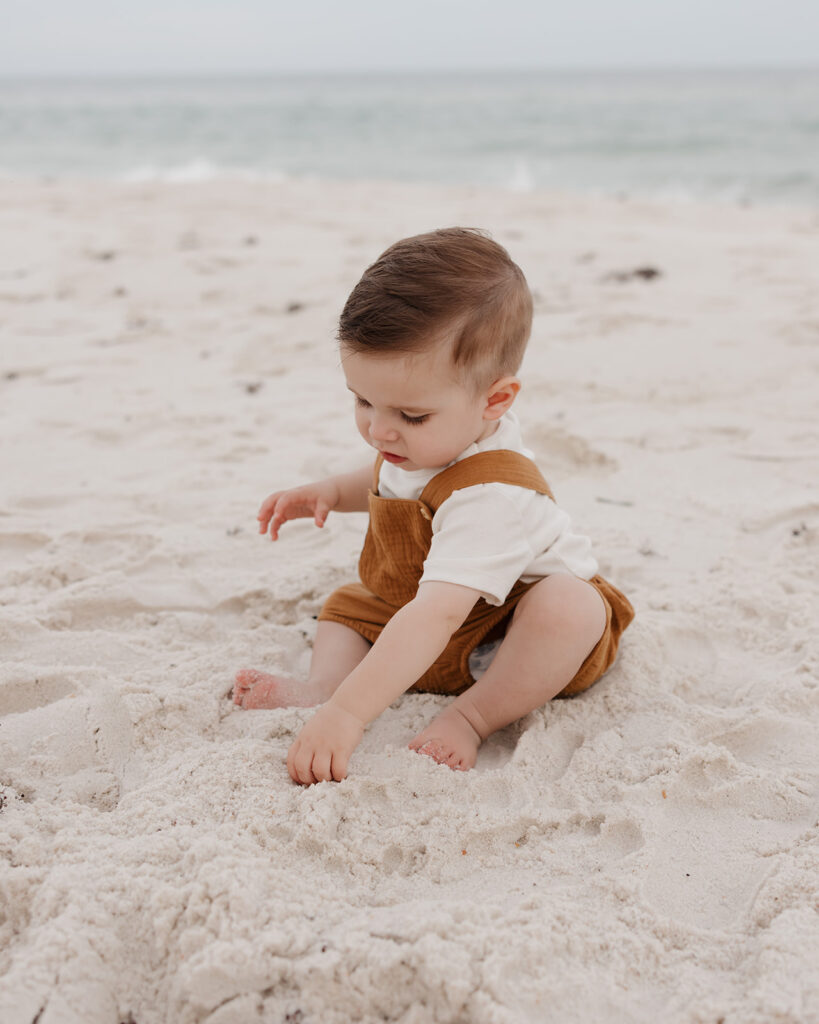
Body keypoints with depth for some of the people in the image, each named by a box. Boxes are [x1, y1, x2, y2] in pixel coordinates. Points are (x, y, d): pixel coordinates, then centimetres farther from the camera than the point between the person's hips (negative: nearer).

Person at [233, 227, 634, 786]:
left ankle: (473, 714, -23)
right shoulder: (430, 441, -13)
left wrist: (347, 714, -57)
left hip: (513, 625, -9)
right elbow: (391, 481, 16)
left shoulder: (489, 498, -41)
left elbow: (435, 618, -51)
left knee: (569, 606, -38)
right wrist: (332, 492, -4)